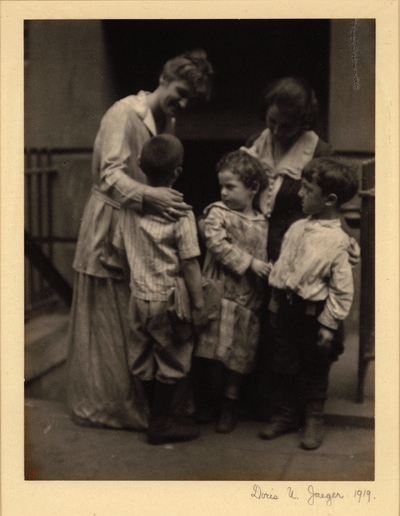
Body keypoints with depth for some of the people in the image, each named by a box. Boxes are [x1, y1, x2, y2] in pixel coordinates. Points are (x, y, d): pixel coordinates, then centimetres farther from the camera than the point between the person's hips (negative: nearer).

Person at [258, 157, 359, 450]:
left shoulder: (337, 241, -17)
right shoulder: (297, 228, 2)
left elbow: (342, 289, -15)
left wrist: (329, 325, -15)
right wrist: (276, 303, 13)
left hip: (313, 314, -5)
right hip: (288, 308, 6)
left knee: (315, 371, 12)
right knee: (285, 366, 15)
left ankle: (315, 421, 30)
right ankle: (286, 415, 32)